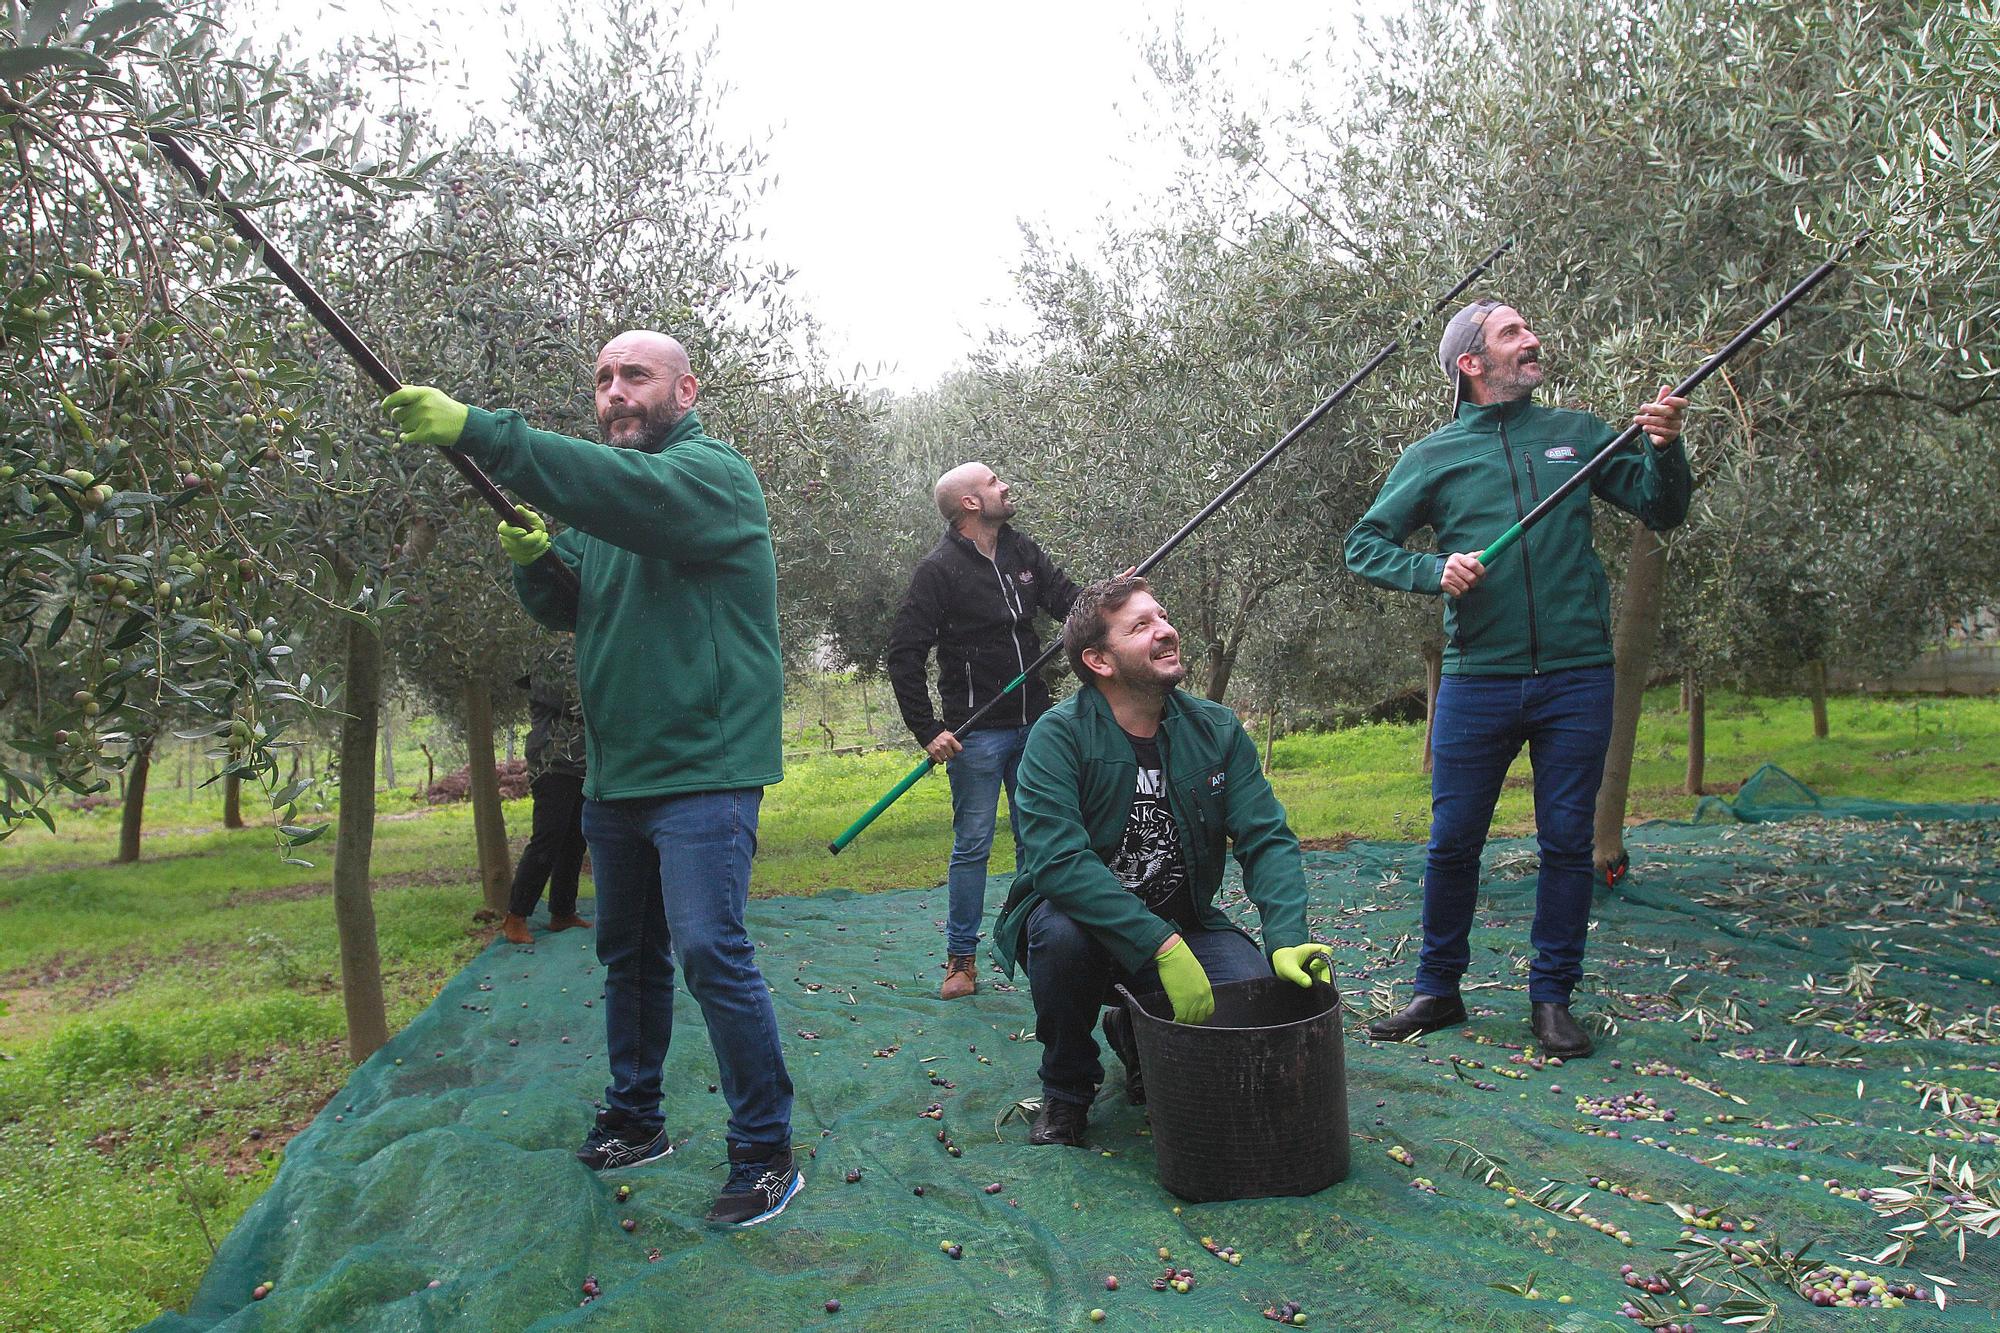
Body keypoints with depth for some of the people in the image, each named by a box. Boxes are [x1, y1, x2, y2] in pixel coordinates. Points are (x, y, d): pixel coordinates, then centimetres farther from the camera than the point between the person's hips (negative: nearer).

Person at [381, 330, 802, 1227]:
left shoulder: (711, 472, -10)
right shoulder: (608, 495, 17)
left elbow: (633, 493, -31)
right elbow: (569, 608, 16)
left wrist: (478, 433, -36)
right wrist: (532, 559, -8)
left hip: (700, 773, -9)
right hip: (615, 775, 9)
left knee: (711, 953, -13)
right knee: (628, 952, 18)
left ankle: (765, 1153, -1)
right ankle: (634, 1121, 34)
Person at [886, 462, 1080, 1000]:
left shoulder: (1022, 552, 8)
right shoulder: (940, 569, -10)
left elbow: (1071, 602, 7)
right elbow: (904, 654, -11)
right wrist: (927, 731, -15)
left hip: (1034, 726, 6)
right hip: (977, 733, -6)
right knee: (972, 845, 1)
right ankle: (961, 959, 12)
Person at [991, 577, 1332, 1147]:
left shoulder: (1217, 730, -4)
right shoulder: (1059, 735, -18)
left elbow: (1267, 838, -10)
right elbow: (1058, 860, -30)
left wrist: (1288, 940, -29)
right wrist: (1163, 948, -38)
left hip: (1183, 923, 4)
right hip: (1085, 919, -3)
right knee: (1061, 930, -37)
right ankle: (1067, 1089, -5)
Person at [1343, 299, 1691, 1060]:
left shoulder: (1577, 433, 10)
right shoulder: (1434, 456, 5)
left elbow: (1662, 511, 12)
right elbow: (1364, 545, 5)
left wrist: (1664, 449, -8)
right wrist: (1434, 570, -13)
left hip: (1577, 676, 1)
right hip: (1477, 678, -1)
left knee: (1568, 841, 5)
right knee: (1453, 841, 3)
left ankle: (1552, 998, 19)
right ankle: (1438, 991, 20)